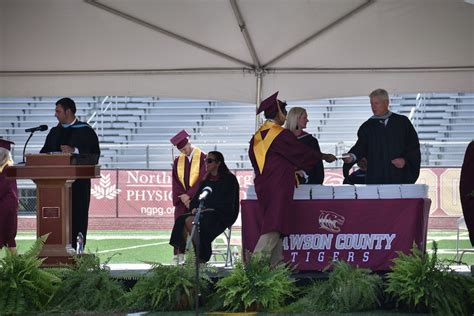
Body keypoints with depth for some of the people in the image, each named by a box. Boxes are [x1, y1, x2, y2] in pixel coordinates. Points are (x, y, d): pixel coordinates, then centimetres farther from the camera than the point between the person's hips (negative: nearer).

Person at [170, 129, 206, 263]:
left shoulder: (202, 158, -2)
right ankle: (179, 255, -7)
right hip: (182, 200, 4)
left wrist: (189, 195, -12)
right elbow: (175, 181, 8)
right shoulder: (178, 161, 13)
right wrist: (182, 196, -8)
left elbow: (203, 180, -8)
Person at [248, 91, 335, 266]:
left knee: (274, 225, 12)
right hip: (279, 184, -8)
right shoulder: (281, 134, -11)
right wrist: (323, 156, 14)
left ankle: (276, 264, 11)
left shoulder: (257, 136, 10)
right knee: (274, 225, -11)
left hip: (262, 185, 8)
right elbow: (302, 152, -3)